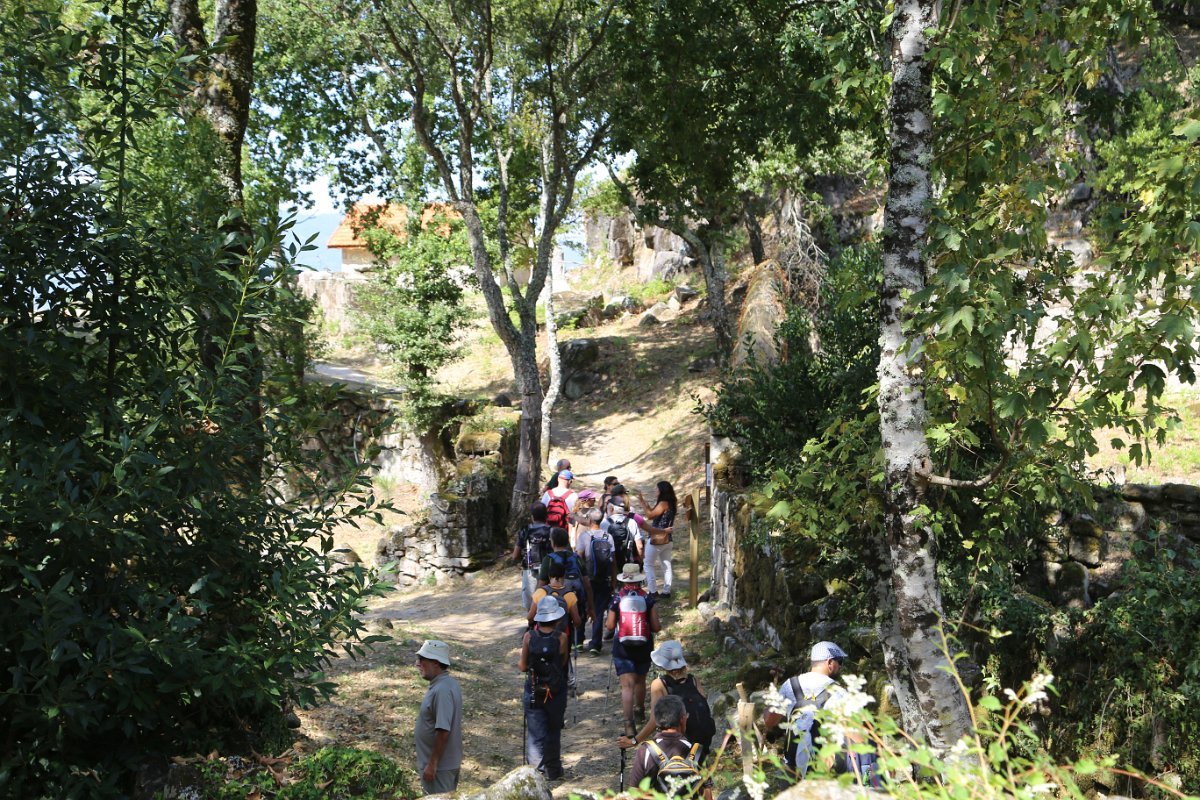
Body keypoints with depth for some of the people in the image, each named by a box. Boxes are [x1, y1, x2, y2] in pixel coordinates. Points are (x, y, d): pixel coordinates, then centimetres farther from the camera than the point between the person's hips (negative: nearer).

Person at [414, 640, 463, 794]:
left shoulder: (442, 690, -24)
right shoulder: (448, 683, 7)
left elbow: (443, 731, -27)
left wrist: (432, 764, -22)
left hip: (440, 765, -10)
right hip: (449, 761, 10)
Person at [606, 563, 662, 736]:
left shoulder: (616, 600, -7)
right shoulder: (648, 600, -5)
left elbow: (610, 626, -6)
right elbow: (656, 627, -6)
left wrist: (606, 622, 16)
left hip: (622, 648, -2)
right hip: (643, 648, 2)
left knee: (627, 685, -5)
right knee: (640, 680, 24)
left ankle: (629, 723, -17)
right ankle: (640, 710, 46)